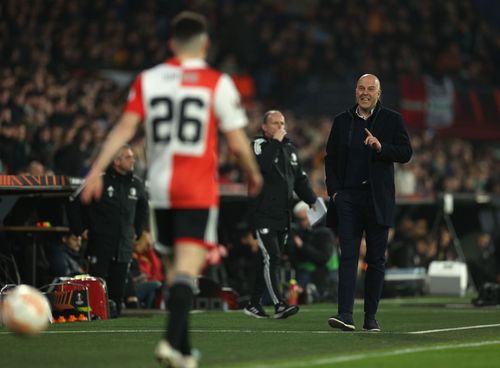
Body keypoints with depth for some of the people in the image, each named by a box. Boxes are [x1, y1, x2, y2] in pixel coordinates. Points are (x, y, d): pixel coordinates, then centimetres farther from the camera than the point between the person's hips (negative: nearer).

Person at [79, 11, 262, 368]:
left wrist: (97, 169, -7)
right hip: (198, 190, -4)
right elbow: (237, 142, -1)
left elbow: (125, 127, -4)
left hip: (160, 188, 4)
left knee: (176, 269, 15)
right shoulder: (217, 83, -3)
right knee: (188, 268, -9)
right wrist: (253, 173, 17)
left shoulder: (147, 80, 6)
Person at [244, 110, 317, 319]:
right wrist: (275, 142, -20)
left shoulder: (289, 149, 17)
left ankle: (254, 304, 18)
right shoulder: (258, 145, -5)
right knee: (271, 258, -15)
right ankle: (279, 305, -20)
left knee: (270, 261, 10)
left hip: (283, 216, 7)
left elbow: (300, 178, 22)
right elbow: (263, 165, -26)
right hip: (263, 215, -7)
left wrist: (311, 200, 12)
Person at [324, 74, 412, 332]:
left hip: (378, 199, 0)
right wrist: (334, 190, 2)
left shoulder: (392, 120, 5)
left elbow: (405, 153, -2)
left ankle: (371, 316, 11)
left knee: (376, 260, 4)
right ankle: (345, 314, -17)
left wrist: (381, 147, -19)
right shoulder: (342, 121, 11)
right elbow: (330, 159, 14)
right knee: (348, 257, -9)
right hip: (348, 198, 0)